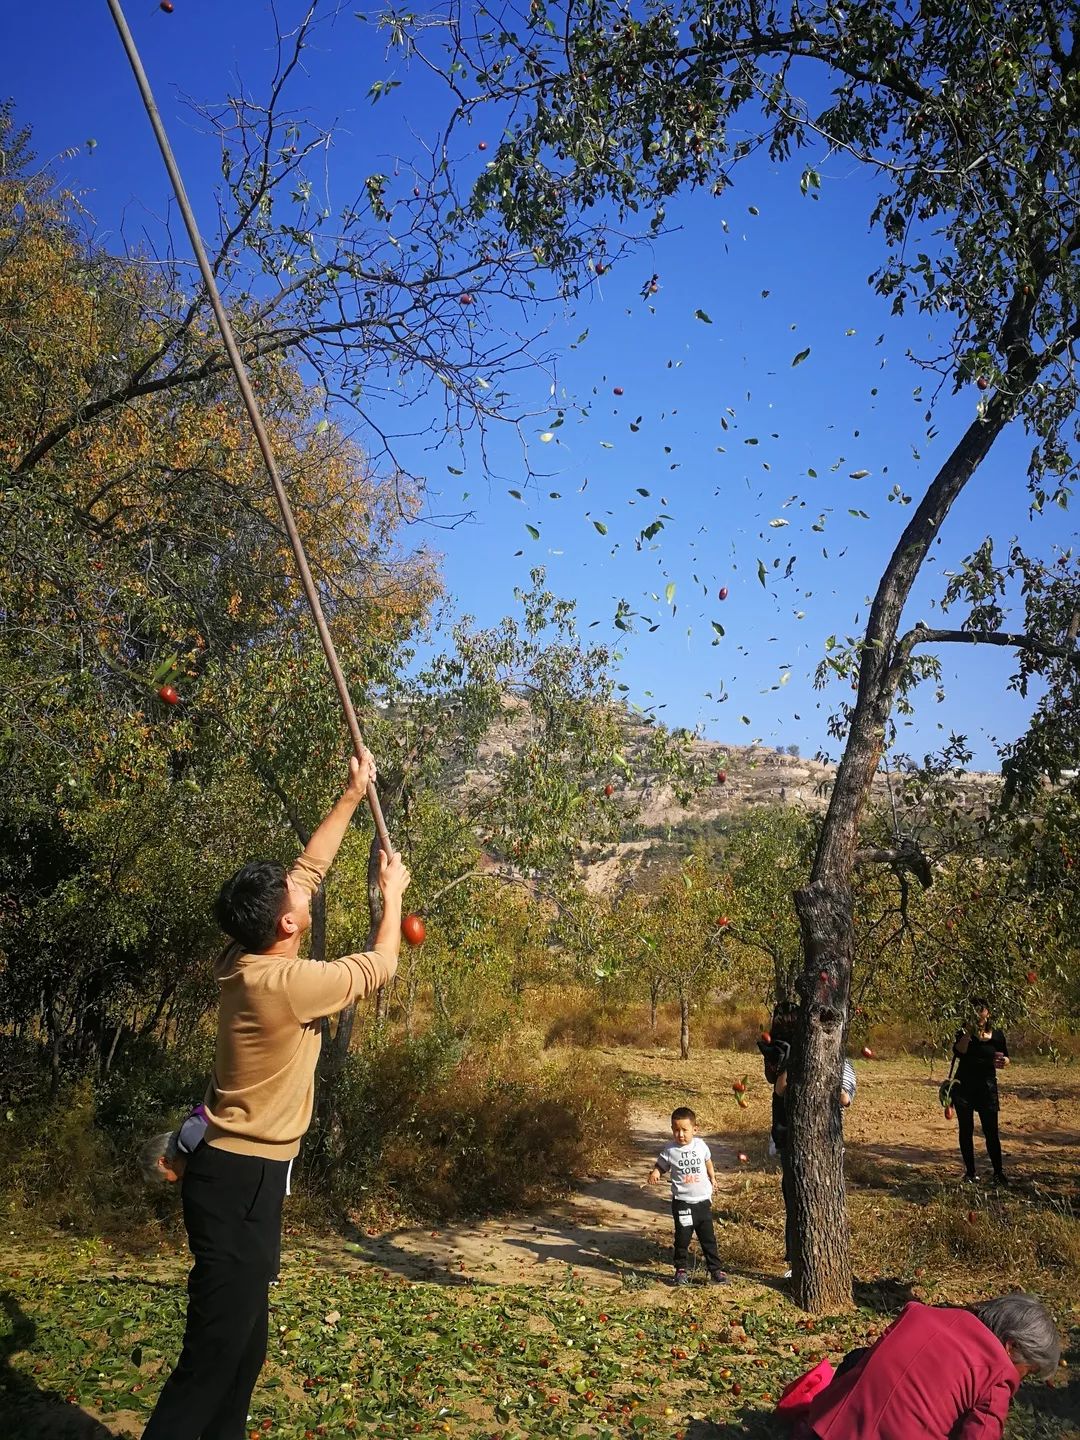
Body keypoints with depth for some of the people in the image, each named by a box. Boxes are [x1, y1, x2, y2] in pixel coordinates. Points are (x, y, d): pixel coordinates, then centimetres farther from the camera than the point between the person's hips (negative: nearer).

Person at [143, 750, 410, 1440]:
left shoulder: (247, 962, 1)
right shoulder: (285, 983, -23)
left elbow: (310, 866, 11)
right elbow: (379, 967, -8)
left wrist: (352, 796, 15)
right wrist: (393, 893, 7)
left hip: (239, 1172, 10)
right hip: (243, 1179, -10)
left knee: (244, 1344, 18)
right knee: (213, 1356, -4)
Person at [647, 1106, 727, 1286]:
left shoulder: (700, 1145, -2)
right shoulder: (670, 1150, -9)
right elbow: (660, 1167, -3)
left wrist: (712, 1177, 27)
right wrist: (654, 1175, -24)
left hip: (703, 1200, 2)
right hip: (682, 1202, -2)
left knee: (708, 1238, 9)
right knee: (682, 1238, 6)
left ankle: (716, 1270, 18)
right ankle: (681, 1270, 20)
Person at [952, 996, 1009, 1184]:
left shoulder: (996, 1035, 1)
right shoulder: (964, 1033, -5)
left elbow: (1005, 1058, 12)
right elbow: (958, 1051, -23)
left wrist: (1003, 1061, -11)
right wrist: (969, 1032, -31)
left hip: (987, 1089, 1)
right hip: (964, 1089, -1)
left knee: (991, 1132, -1)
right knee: (966, 1131, 5)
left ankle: (998, 1172, 13)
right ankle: (970, 1172, 15)